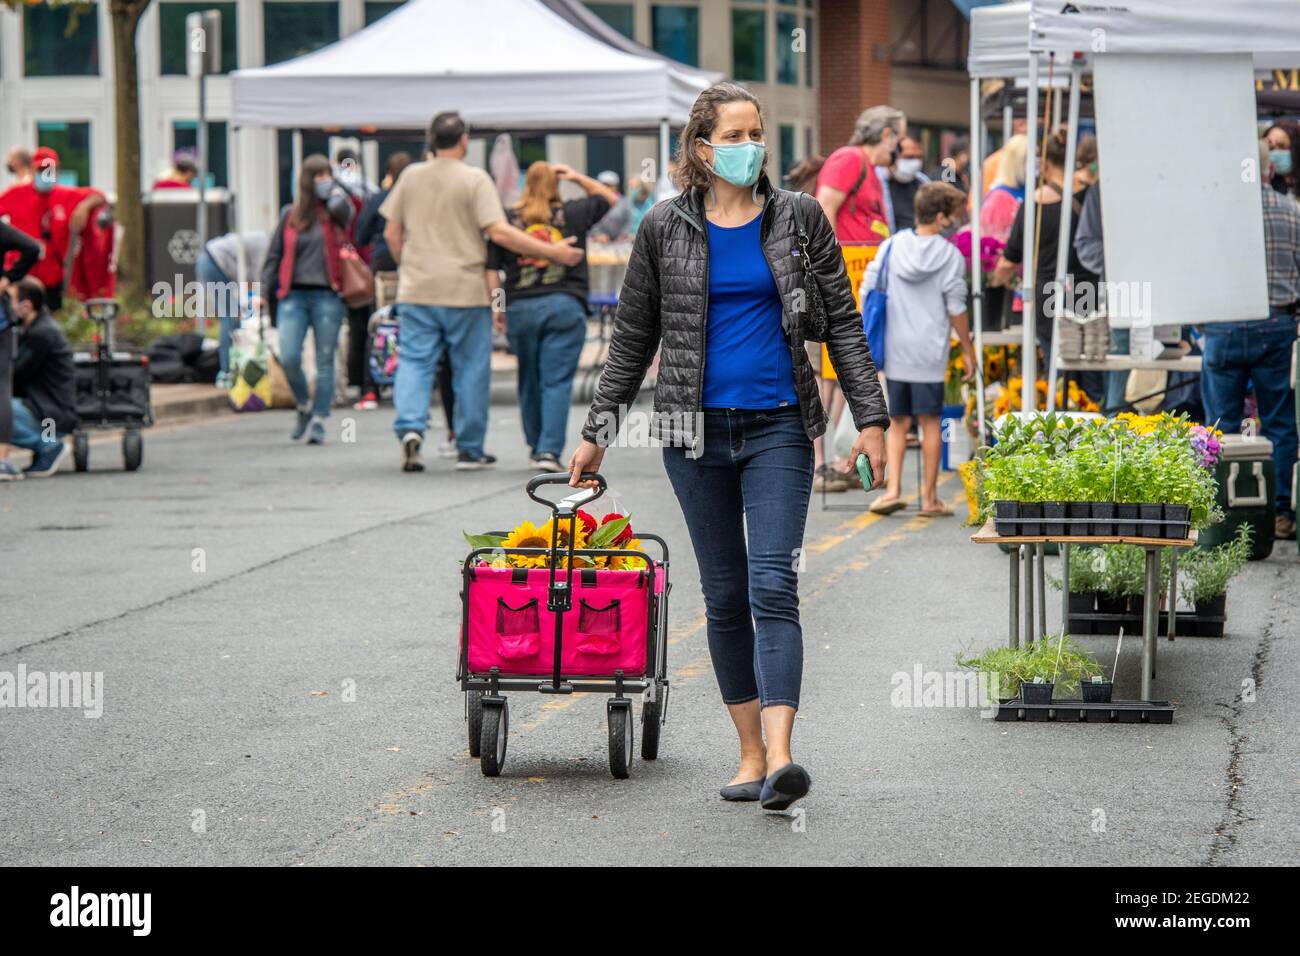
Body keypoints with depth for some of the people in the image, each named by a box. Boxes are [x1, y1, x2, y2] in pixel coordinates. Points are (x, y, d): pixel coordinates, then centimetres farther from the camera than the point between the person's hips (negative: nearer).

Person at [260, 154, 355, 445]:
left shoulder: (335, 210, 6)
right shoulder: (291, 214, 11)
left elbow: (342, 207, -20)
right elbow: (274, 254, 15)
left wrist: (332, 189, -1)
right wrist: (264, 290, 8)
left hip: (327, 296, -1)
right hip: (293, 295, 1)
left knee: (324, 361, 0)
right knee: (289, 358, -10)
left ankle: (318, 421, 7)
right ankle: (304, 407, 15)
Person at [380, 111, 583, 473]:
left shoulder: (411, 176, 6)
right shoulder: (474, 179, -7)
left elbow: (392, 233, 11)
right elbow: (498, 232, -16)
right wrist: (552, 252, -13)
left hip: (416, 291, 3)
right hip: (465, 291, -3)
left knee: (414, 362, 6)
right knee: (471, 369, 7)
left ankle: (409, 427, -17)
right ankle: (470, 450, 10)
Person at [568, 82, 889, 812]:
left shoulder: (799, 218, 3)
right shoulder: (666, 229, 3)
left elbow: (843, 320, 6)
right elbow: (633, 337, 10)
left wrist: (870, 416, 0)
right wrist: (598, 432, 9)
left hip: (779, 426, -2)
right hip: (697, 430, 2)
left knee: (773, 585, -14)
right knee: (724, 595, 7)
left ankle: (781, 758, -24)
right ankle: (751, 753, 17)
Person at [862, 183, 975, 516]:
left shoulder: (891, 246, 3)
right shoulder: (950, 255, -6)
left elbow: (866, 294, 4)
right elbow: (956, 308, -4)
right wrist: (968, 350, 6)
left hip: (894, 351, 3)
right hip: (930, 352, -3)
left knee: (897, 422, 12)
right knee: (930, 422, 5)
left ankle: (893, 488, -2)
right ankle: (929, 498, 8)